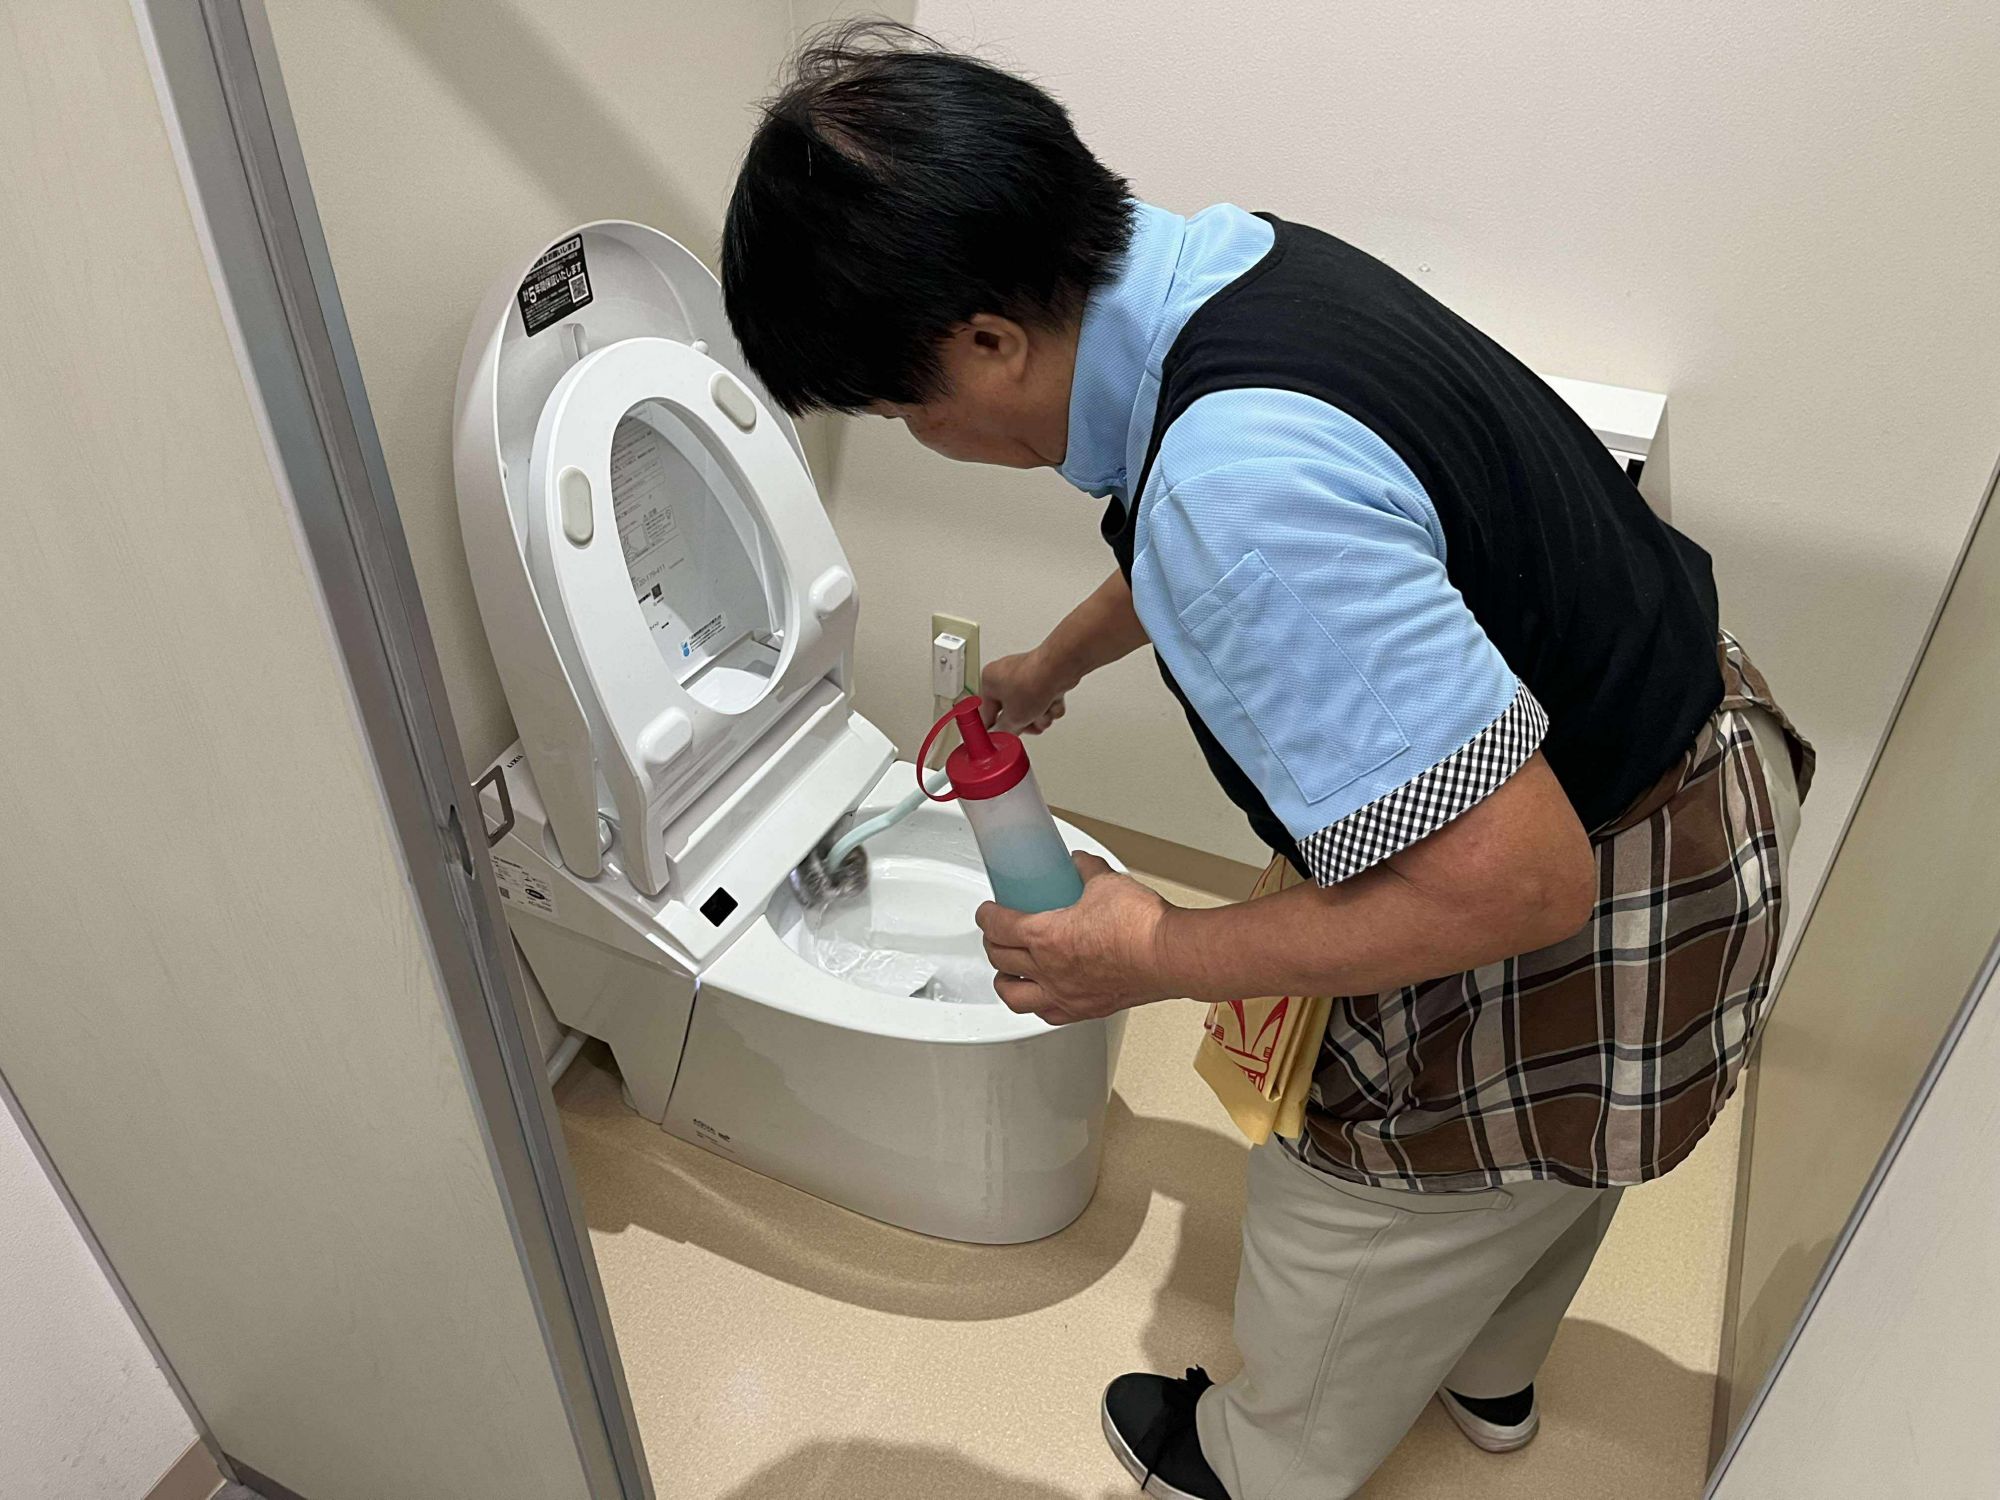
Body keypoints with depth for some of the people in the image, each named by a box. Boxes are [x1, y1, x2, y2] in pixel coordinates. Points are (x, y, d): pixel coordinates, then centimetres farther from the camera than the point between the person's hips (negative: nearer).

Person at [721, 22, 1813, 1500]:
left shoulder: (1238, 485, -39)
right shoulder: (1217, 257, -7)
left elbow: (1517, 879, -35)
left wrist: (1153, 958, -24)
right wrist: (1051, 667, 27)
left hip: (1594, 939, -9)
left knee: (1341, 1227, 18)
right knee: (1538, 1166, 34)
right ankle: (1488, 1374, 65)